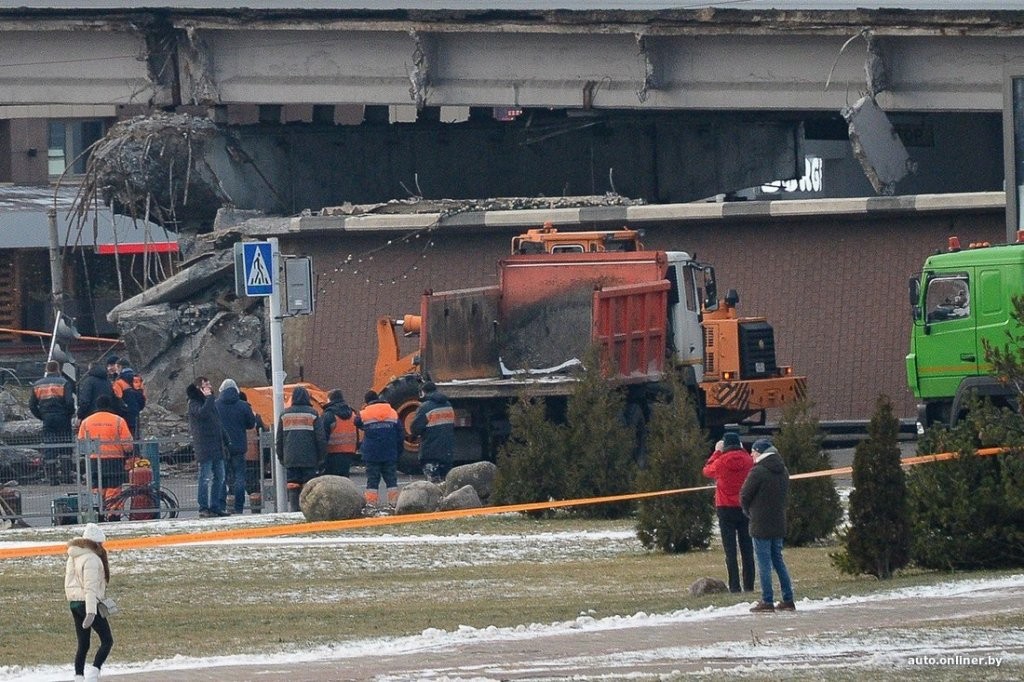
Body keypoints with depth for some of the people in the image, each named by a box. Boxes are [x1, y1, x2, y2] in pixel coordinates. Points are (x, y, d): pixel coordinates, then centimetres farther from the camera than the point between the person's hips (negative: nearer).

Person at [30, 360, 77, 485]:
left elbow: (32, 405, 8)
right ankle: (66, 474, -3)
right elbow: (69, 402, -13)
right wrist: (70, 414, 4)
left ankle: (52, 478, 3)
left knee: (49, 448, 5)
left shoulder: (37, 385, 7)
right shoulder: (63, 383, -6)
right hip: (62, 418, -3)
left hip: (47, 420, 3)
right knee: (65, 447, 3)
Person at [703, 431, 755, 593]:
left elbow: (707, 471, 8)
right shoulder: (747, 460, -4)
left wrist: (717, 452, 18)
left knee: (730, 549, -2)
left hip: (726, 509, -3)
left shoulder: (722, 461, -12)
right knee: (747, 548, 8)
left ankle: (734, 585, -7)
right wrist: (742, 450, 21)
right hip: (745, 508, 3)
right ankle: (749, 584, 7)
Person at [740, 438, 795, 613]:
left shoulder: (758, 472, -14)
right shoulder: (783, 471, 9)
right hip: (779, 523, 7)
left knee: (764, 562, -3)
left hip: (761, 525, -7)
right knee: (778, 560, 14)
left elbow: (745, 495, -9)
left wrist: (748, 512, 9)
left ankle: (767, 601, -4)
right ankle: (788, 600, 13)